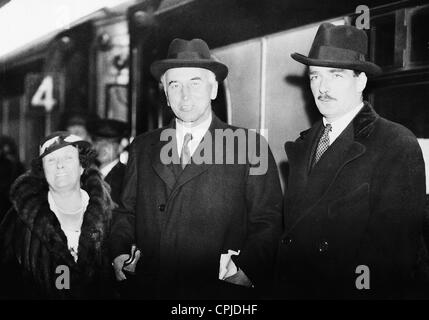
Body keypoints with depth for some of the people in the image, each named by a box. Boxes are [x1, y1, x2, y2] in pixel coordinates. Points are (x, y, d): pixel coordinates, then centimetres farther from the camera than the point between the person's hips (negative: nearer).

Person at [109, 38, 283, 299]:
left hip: (219, 293, -3)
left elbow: (268, 222, -5)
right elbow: (127, 212, 15)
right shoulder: (142, 148, 11)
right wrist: (120, 252, -2)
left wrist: (246, 266, -20)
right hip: (151, 290, 3)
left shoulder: (250, 148, -2)